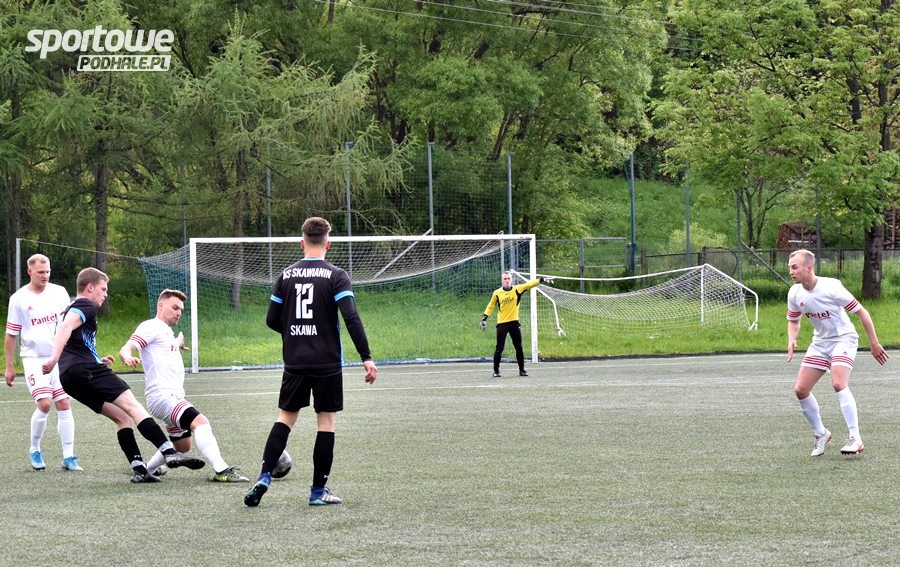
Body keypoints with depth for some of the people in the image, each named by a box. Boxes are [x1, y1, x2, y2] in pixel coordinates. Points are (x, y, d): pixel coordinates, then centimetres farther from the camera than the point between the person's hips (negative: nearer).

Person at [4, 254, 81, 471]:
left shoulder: (59, 292, 4)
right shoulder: (19, 299, -2)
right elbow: (11, 335, 4)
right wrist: (9, 367, 5)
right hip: (34, 358, -3)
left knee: (64, 404, -2)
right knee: (44, 404, -17)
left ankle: (68, 457, 3)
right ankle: (34, 450, 5)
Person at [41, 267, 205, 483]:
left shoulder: (72, 308, 31)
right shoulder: (86, 306, 0)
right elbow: (65, 327, -19)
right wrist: (54, 358, -33)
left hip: (70, 378, 10)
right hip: (86, 369, -10)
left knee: (122, 417, 6)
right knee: (132, 404, -15)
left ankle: (138, 468, -7)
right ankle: (169, 452, -26)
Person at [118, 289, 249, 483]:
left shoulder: (167, 332, 24)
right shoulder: (151, 327, -5)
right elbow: (125, 349, -19)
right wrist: (128, 358, -39)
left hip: (174, 397, 11)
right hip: (162, 395, -11)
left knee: (182, 446, 21)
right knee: (200, 422, -29)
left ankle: (146, 470, 34)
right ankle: (221, 471, -39)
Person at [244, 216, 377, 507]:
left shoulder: (286, 275, 4)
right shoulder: (336, 276, -7)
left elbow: (272, 320, 7)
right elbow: (351, 319, -16)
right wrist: (366, 358, -14)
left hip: (294, 363, 3)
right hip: (328, 363, -3)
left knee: (285, 417, 13)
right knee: (326, 421, 5)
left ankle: (264, 477, -2)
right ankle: (318, 490, 6)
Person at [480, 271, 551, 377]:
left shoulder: (517, 289, -1)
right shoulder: (497, 293, -1)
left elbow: (529, 284, -10)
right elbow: (490, 306, 9)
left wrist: (541, 280, -22)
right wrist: (484, 318, 3)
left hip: (514, 323, 1)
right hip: (502, 324, -1)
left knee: (519, 347, 7)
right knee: (500, 348, -3)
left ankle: (522, 369, 18)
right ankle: (496, 370, 5)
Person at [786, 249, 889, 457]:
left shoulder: (831, 288, -23)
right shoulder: (794, 293, -6)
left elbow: (860, 311, -14)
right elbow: (793, 321, 13)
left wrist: (874, 343, -11)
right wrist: (792, 340, -9)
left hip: (843, 339, -6)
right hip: (820, 342, 6)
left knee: (839, 384, -28)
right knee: (800, 389, -3)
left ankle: (855, 439, -25)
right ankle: (821, 434, 17)